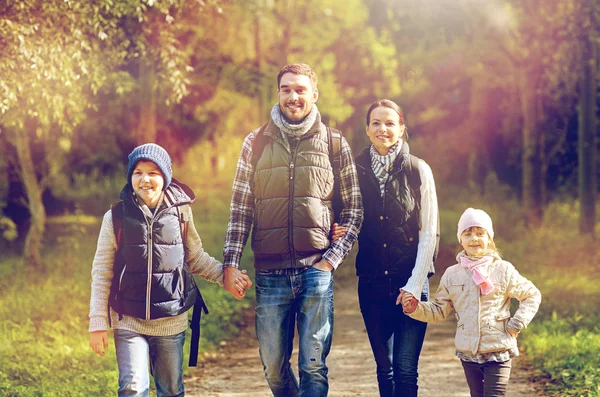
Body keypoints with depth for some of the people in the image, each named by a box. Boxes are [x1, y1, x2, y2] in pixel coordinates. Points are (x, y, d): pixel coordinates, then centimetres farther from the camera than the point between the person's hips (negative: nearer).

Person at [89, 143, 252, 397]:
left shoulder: (180, 213, -1)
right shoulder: (116, 217, -4)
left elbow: (195, 257, 13)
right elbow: (101, 273, 0)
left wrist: (226, 276, -4)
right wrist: (98, 323, -3)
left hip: (171, 321, 2)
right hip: (129, 321, -2)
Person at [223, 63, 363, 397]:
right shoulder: (256, 143, 9)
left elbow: (354, 211, 7)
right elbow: (240, 209, 8)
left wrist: (332, 258, -6)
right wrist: (231, 263, -2)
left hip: (317, 270, -1)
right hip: (270, 273, 1)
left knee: (314, 367, -3)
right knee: (274, 367, 6)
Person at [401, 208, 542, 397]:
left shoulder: (503, 270, -3)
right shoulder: (451, 275, 6)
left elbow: (532, 295, 4)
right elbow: (439, 310, 11)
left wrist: (517, 323, -5)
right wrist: (415, 308, -5)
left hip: (498, 351, -3)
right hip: (468, 352, 4)